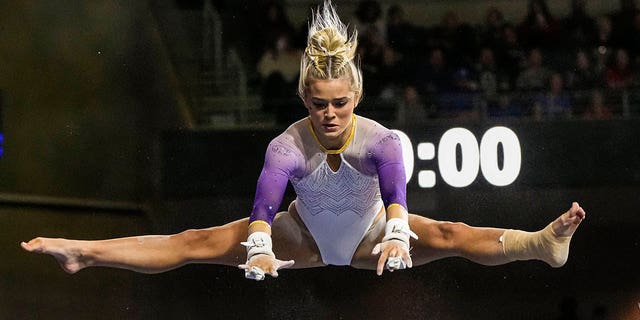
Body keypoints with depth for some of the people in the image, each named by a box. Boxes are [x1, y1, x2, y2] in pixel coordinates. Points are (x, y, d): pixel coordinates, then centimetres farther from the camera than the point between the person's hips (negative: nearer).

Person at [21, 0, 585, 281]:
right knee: (201, 242, -11)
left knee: (450, 236, -24)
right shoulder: (287, 145, -27)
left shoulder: (380, 139, -28)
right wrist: (259, 248, -60)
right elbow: (264, 201, -41)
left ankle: (543, 244, -41)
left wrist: (397, 235, -64)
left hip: (368, 235, 0)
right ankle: (83, 252, -15)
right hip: (303, 237, 0)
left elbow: (395, 192, -45)